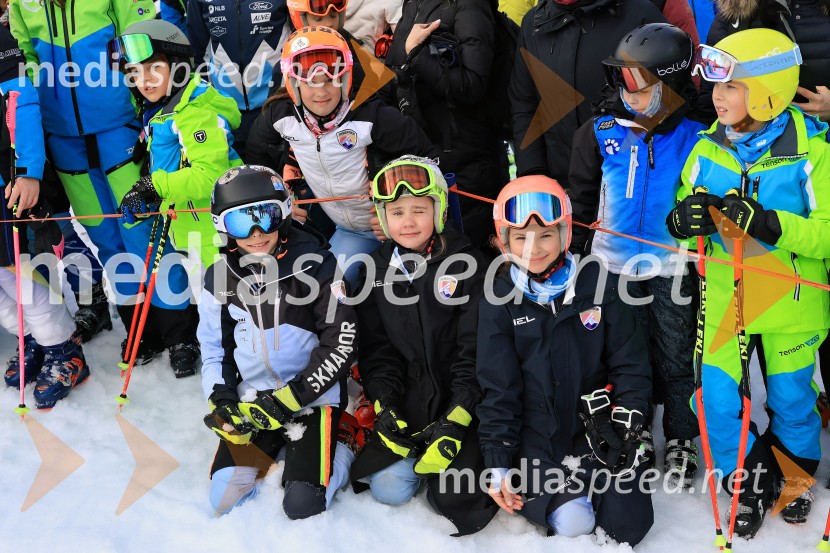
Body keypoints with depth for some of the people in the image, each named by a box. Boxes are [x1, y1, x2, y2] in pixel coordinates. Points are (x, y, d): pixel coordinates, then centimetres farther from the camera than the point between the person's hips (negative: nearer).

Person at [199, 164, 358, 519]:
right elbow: (213, 347, 12)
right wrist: (221, 400, -4)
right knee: (225, 497, -7)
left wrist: (289, 399, -17)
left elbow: (341, 342, -13)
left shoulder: (315, 265, -12)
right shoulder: (221, 277, 1)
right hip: (251, 401, 4)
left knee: (302, 503, -18)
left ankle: (343, 443, 11)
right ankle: (275, 446, 19)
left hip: (313, 397, -4)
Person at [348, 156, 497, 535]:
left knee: (453, 497, -17)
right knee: (388, 488, -12)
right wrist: (384, 406, -8)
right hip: (407, 400, 3)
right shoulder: (378, 270, 5)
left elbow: (475, 350, -10)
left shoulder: (467, 265, -7)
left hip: (460, 402, -3)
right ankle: (418, 455, 18)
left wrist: (456, 420, -17)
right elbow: (375, 349, 6)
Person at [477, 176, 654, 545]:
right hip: (538, 436, -1)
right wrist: (498, 462, -6)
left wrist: (627, 424, -8)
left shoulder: (594, 282, -2)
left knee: (629, 526, -9)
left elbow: (630, 362, 2)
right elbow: (498, 387, -1)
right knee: (572, 524, -21)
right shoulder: (499, 299, -3)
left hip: (599, 429, 2)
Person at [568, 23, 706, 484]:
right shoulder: (601, 134, -4)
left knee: (676, 357, 11)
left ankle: (680, 440, 29)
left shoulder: (694, 139, -9)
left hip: (673, 270, -1)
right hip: (615, 266, 2)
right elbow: (581, 200, 4)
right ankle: (635, 436, 33)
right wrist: (578, 257, 6)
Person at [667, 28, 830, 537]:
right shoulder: (708, 148, -4)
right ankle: (754, 480, 28)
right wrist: (684, 218, -22)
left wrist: (767, 223, -31)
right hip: (724, 298, 3)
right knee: (715, 400, 1)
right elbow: (681, 218, 3)